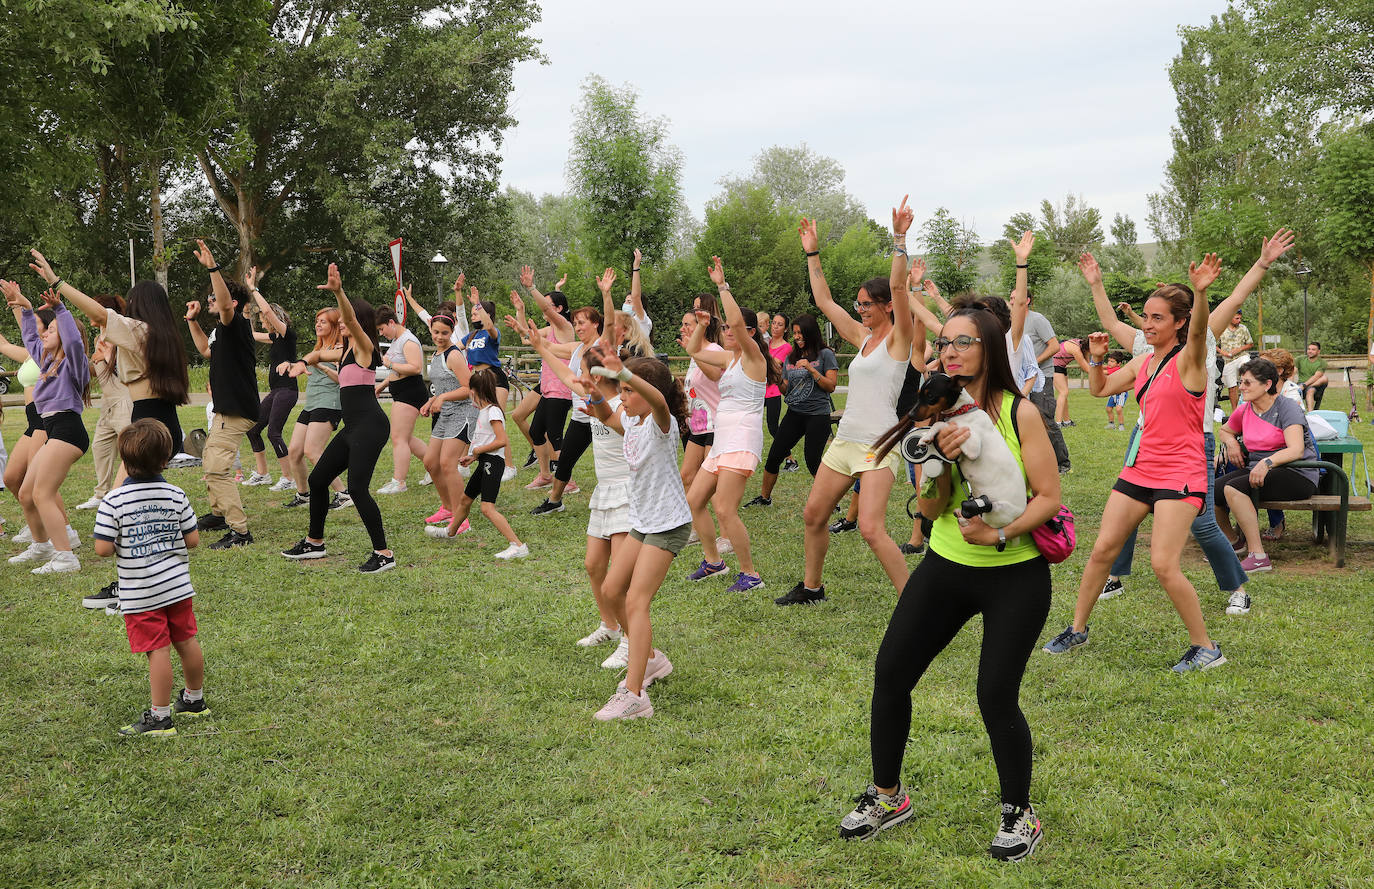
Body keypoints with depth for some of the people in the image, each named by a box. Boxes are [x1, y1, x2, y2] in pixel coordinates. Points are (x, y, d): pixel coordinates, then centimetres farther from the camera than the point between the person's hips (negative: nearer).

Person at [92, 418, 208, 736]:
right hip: (178, 585, 4)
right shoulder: (176, 495, -3)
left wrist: (121, 545, 6)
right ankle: (194, 700, 33)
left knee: (158, 651, -1)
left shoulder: (114, 501, -13)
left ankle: (160, 717, 6)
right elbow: (193, 540, -1)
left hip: (140, 594, -4)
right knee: (187, 642, 16)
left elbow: (102, 548, -15)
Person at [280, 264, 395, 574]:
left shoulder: (364, 345, -8)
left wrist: (338, 292, -43)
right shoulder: (349, 349, 18)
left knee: (357, 488, -17)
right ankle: (314, 542, 28)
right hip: (353, 426, 10)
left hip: (369, 426, -10)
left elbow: (351, 318, -27)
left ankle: (383, 553, -10)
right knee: (317, 479, 14)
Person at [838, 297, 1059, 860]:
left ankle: (1020, 814, 18)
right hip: (946, 566, 5)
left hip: (1015, 575, -4)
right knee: (890, 673, 1)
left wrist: (1000, 534, -25)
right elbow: (928, 509, -4)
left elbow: (1049, 497, -11)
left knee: (996, 694, -8)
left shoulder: (1020, 413, -10)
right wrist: (942, 461, -22)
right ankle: (887, 796, 23)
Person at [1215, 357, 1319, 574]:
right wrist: (1230, 441, 8)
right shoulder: (1244, 411, 9)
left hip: (1297, 476, -7)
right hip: (1257, 470, 7)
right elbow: (1223, 430, 32)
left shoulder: (1287, 407, -10)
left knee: (1233, 488, -31)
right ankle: (1232, 540, 15)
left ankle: (1258, 556, -27)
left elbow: (1296, 450, -23)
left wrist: (1267, 463, -39)